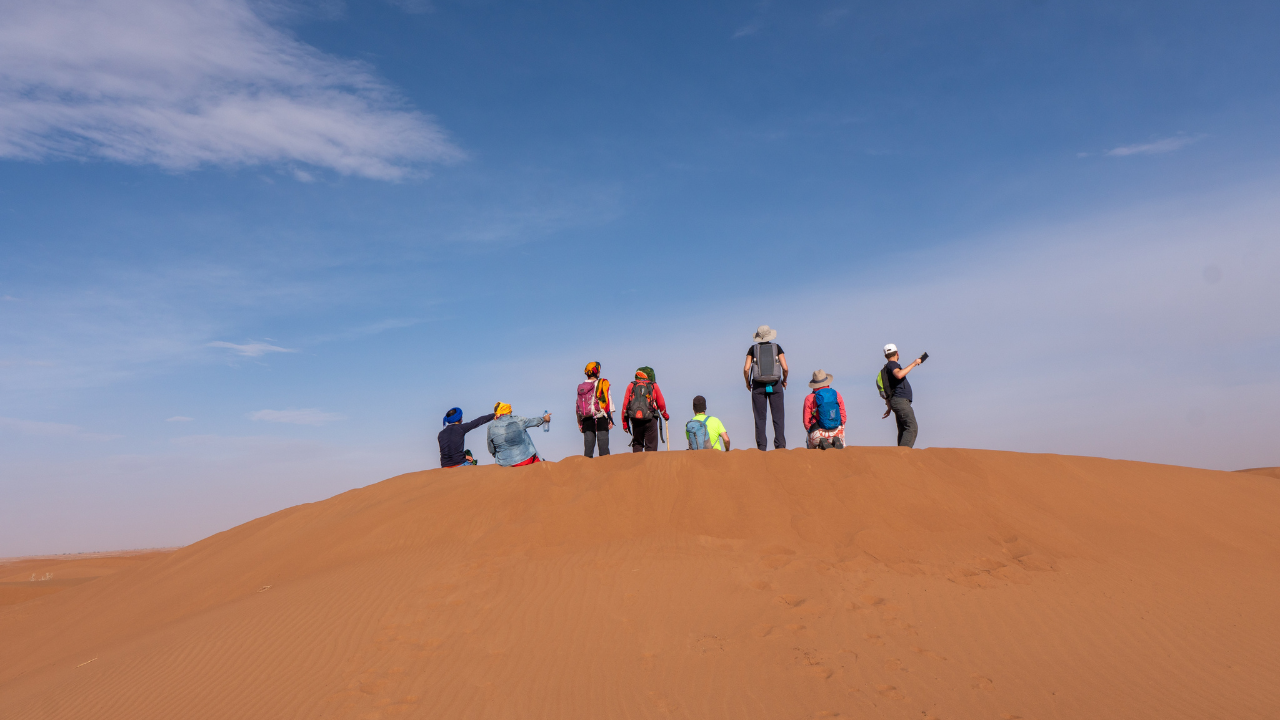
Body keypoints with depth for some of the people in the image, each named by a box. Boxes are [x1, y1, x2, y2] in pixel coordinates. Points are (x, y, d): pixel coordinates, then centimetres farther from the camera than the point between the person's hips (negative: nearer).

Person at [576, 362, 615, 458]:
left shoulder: (581, 387, 11)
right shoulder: (603, 383, -1)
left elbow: (578, 405, 13)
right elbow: (608, 400, -4)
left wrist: (579, 422, 19)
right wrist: (611, 418, -1)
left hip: (586, 419, 4)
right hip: (601, 419, -4)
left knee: (588, 444, 6)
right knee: (603, 444, -3)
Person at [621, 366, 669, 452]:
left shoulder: (631, 386, 11)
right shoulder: (654, 386, 7)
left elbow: (625, 404, 7)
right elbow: (661, 403, 11)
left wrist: (624, 422, 11)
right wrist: (665, 415, 30)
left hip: (635, 420, 2)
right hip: (650, 420, -2)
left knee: (637, 444, 13)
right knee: (651, 445, 2)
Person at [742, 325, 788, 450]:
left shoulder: (753, 349, 3)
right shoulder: (777, 347, 3)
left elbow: (746, 369, -6)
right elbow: (785, 368, -5)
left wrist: (747, 382, 10)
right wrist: (784, 380, 12)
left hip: (758, 386, 0)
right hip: (775, 385, 0)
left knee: (760, 418, 5)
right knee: (778, 416, 2)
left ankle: (761, 447, 1)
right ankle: (780, 446, -6)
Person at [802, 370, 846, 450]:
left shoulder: (809, 398, -5)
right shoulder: (837, 395, 3)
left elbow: (806, 421, -3)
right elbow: (843, 417, 7)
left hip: (818, 434, -2)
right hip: (836, 433, 2)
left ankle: (821, 442, -7)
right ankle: (835, 440, -5)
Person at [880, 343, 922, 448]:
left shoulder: (886, 368, 24)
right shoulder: (892, 364, -4)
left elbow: (888, 390, 26)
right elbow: (899, 375, -28)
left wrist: (889, 407, 29)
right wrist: (913, 364, -19)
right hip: (900, 400, -10)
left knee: (903, 431, 6)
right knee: (912, 428, -19)